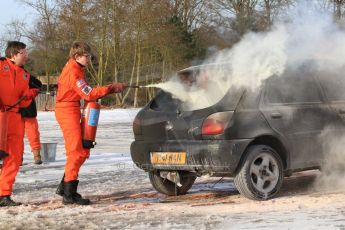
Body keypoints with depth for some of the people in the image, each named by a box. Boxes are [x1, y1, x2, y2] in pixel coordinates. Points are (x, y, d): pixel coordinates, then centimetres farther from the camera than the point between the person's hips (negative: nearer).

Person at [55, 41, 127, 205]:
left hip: (74, 111, 10)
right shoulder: (73, 72, -17)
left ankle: (63, 187, 19)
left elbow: (84, 92, 16)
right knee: (75, 151, -12)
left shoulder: (77, 69, 16)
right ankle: (69, 194, -11)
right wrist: (111, 88, -22)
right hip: (67, 111, -10)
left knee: (83, 151, 12)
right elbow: (88, 94, -22)